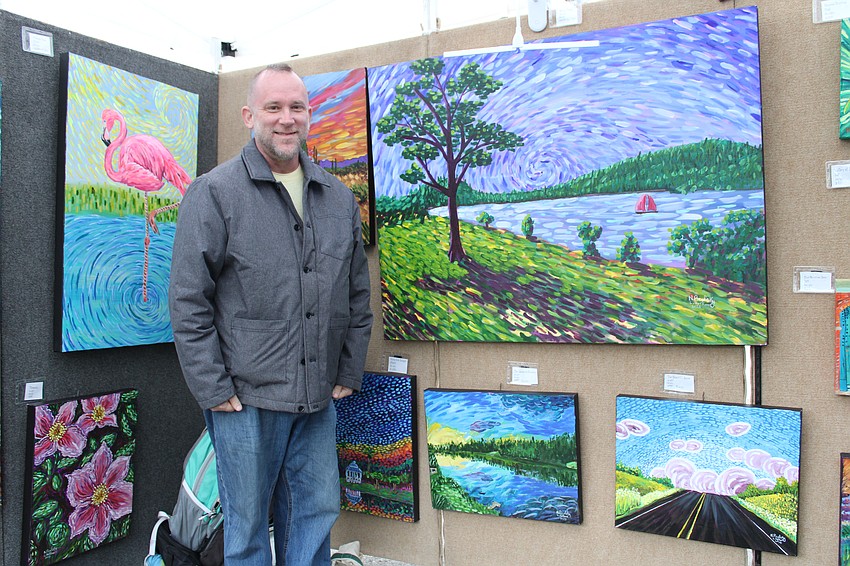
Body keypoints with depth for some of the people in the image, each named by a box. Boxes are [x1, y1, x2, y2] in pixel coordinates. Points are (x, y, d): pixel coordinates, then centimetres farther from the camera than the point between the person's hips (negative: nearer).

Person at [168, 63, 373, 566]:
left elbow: (358, 296, 14)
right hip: (246, 398, -4)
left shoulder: (339, 198, 9)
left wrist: (349, 373, 10)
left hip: (320, 399, 5)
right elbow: (188, 301, -8)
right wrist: (214, 389, -9)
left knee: (316, 514, 15)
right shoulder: (215, 193, -5)